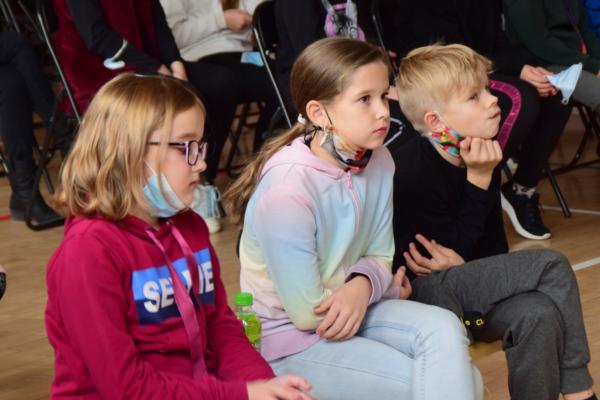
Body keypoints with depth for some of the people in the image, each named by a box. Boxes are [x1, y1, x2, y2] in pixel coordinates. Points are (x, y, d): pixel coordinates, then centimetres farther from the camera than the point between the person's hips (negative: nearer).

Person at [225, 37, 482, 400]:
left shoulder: (377, 162, -5)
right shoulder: (286, 192, -27)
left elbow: (380, 256, 4)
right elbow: (308, 314, -22)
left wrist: (362, 286, -22)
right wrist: (385, 290, -7)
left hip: (351, 306, 7)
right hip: (290, 336, -6)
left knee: (444, 329, -22)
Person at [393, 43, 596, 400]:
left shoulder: (480, 157, 5)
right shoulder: (414, 175, -20)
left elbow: (493, 245, 8)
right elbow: (454, 247, -16)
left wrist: (463, 264, -15)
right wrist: (479, 181, -19)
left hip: (461, 281, 7)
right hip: (420, 291, -7)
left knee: (539, 314, -24)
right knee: (552, 267, -22)